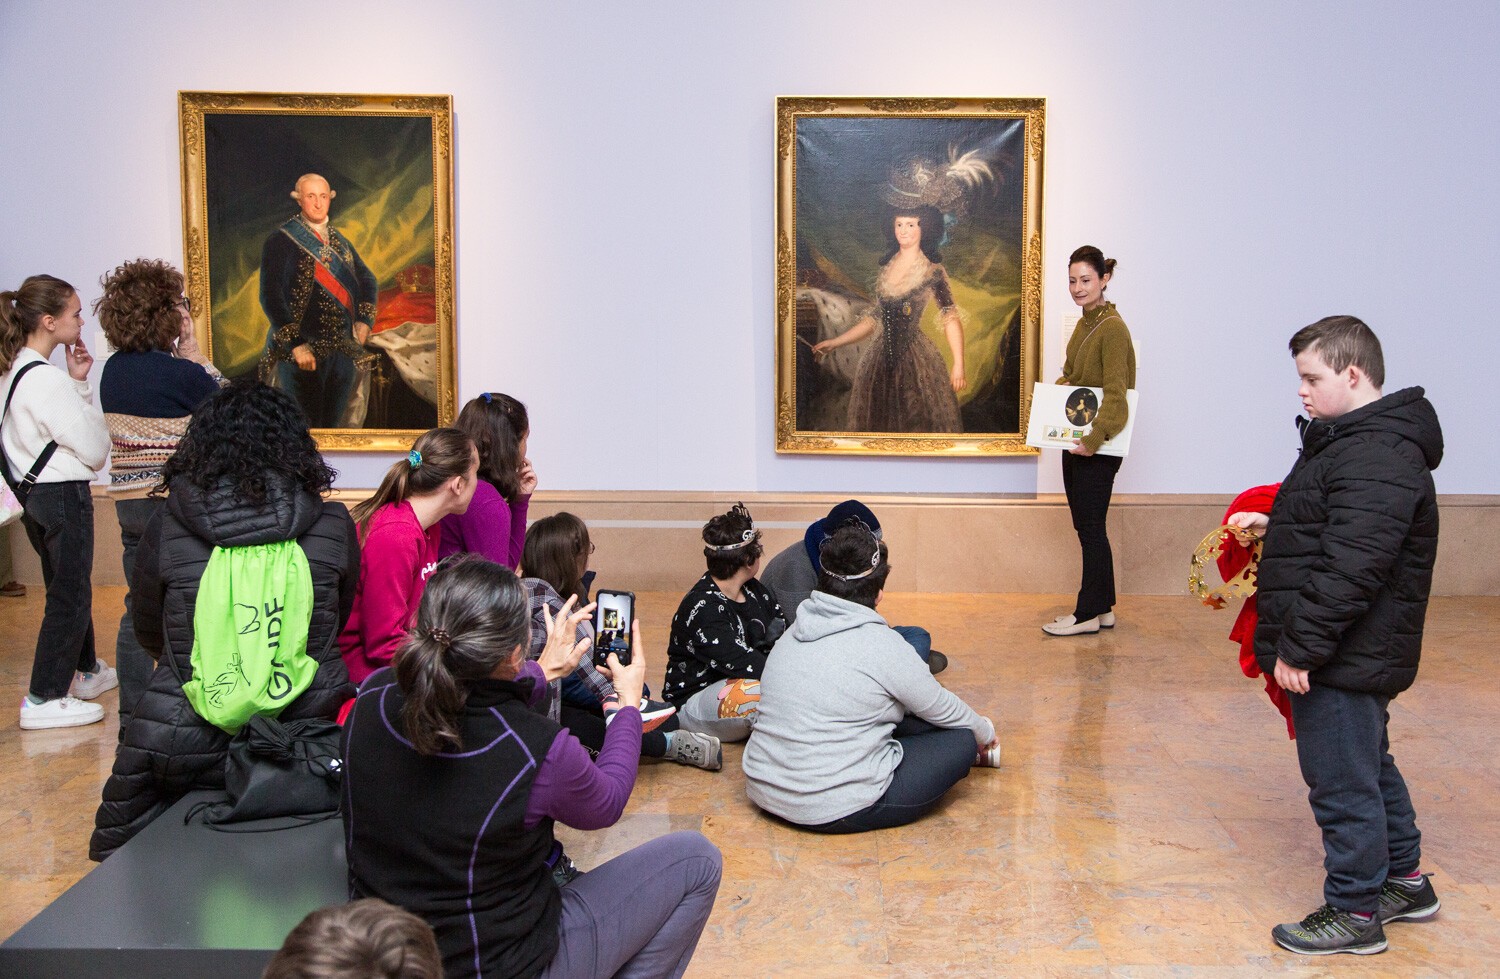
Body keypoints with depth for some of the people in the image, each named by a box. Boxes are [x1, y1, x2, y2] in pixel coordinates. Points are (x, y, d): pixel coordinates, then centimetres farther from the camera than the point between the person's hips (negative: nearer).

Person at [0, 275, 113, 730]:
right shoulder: (46, 379, -22)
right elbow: (95, 449, -17)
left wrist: (78, 383, -1)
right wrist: (82, 385, -4)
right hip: (63, 495, -10)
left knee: (70, 589, 23)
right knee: (69, 597, 0)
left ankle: (87, 671, 40)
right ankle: (42, 701, 6)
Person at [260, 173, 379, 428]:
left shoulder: (340, 242, 14)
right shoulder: (281, 242, -4)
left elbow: (367, 280, 22)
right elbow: (270, 296, -10)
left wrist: (364, 321, 4)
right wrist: (296, 345, -17)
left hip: (344, 350, 5)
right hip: (303, 352, -5)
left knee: (333, 425, 12)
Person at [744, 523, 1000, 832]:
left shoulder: (795, 632, 7)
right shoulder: (880, 644, -14)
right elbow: (942, 708, 2)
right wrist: (986, 733, 24)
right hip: (835, 811, -7)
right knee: (962, 740, 5)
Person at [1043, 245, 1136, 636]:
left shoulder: (1112, 328, -16)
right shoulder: (1084, 324, 12)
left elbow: (1116, 395, -22)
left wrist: (1094, 439, -26)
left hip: (1098, 449, -9)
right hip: (1076, 442, 9)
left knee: (1091, 528, -2)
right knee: (1089, 527, 13)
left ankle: (1089, 614, 6)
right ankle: (1103, 608, 22)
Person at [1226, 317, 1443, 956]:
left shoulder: (1376, 456, -23)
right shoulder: (1356, 441, 13)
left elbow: (1349, 568, -28)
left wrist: (1300, 648, -25)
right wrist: (1272, 526, 13)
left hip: (1344, 661, -11)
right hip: (1354, 656, 11)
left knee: (1342, 782, 1)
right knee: (1371, 768, 23)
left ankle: (1355, 912, 14)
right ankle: (1403, 882, 38)